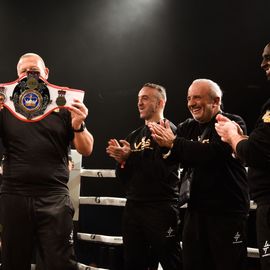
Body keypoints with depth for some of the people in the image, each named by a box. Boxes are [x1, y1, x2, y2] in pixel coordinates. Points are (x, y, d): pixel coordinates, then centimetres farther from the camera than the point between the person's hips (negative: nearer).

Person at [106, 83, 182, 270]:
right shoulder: (134, 136, 16)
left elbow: (163, 171, -18)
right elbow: (124, 178, 15)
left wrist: (130, 157, -17)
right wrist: (121, 160, -5)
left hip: (161, 209, -7)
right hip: (133, 208, 7)